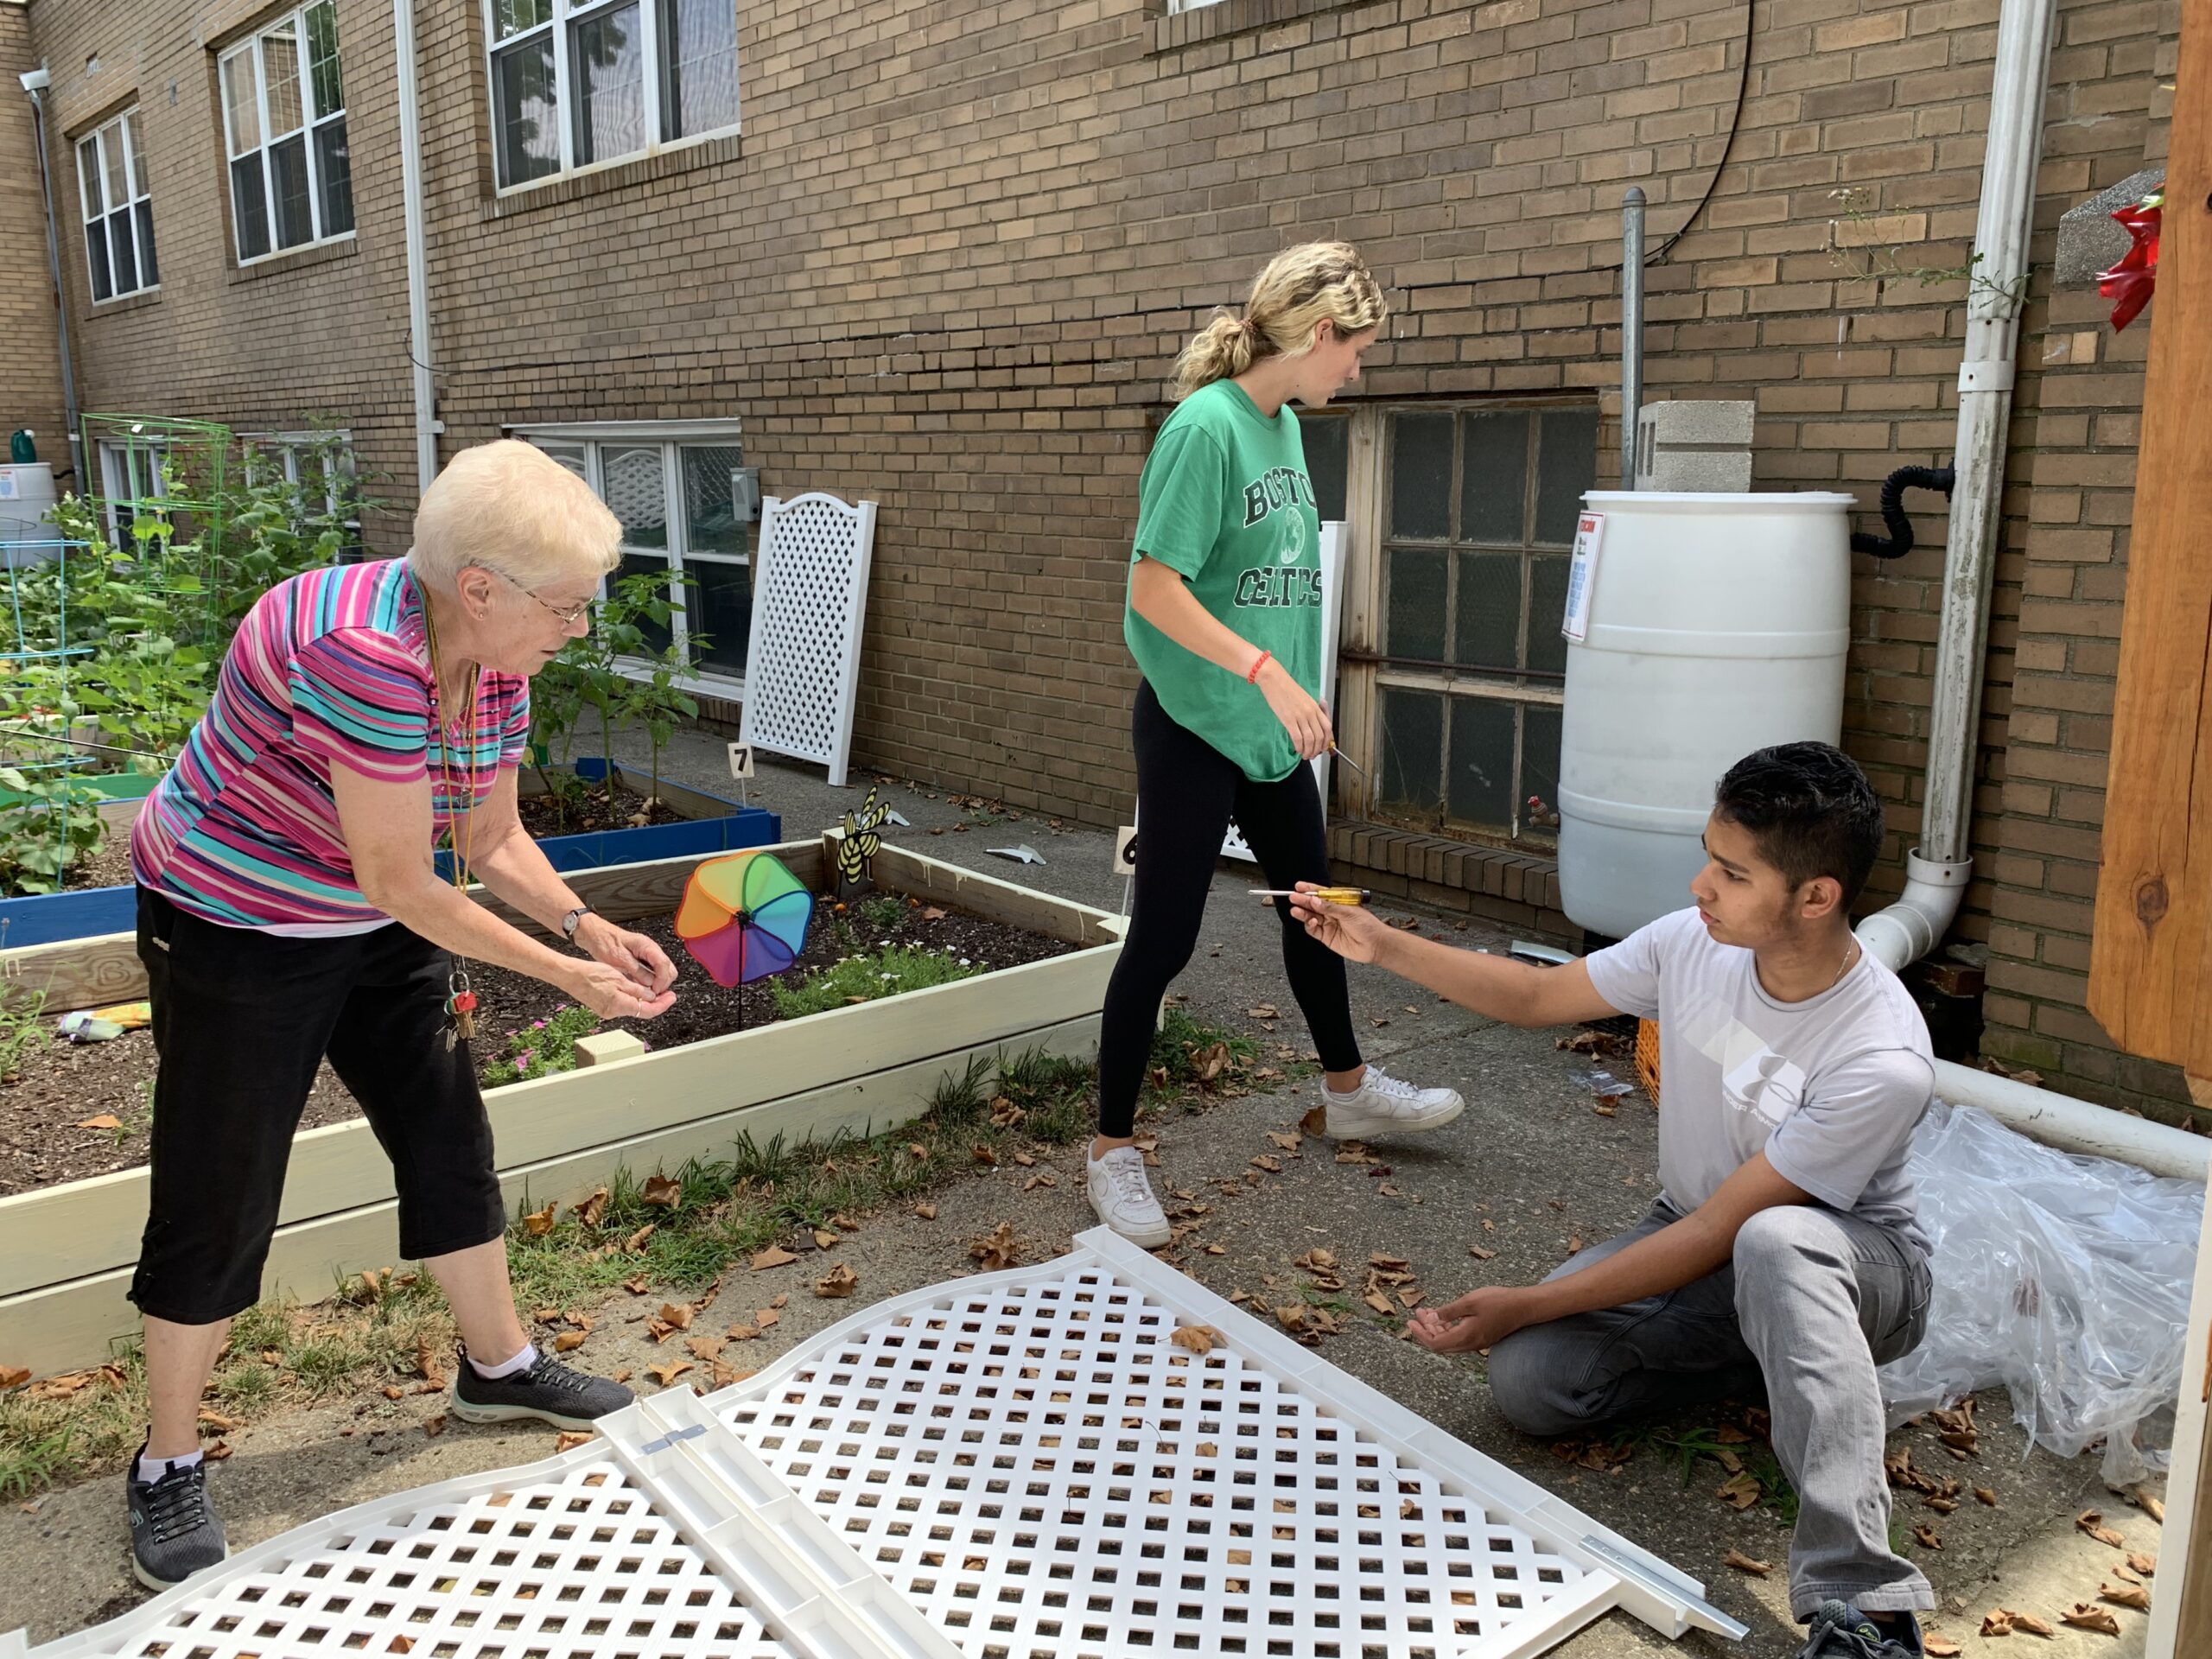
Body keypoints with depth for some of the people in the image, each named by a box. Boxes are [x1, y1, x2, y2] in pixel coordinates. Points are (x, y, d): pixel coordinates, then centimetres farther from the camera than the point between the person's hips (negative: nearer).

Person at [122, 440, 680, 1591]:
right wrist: (567, 974, -23)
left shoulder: (494, 658, -8)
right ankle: (167, 1466, 23)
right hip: (234, 928, -8)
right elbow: (401, 885, -29)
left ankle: (497, 1367, 34)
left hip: (377, 932, 8)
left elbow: (492, 839, 3)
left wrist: (586, 924, -13)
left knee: (450, 1144, 14)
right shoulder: (362, 649, -34)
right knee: (218, 1204, 3)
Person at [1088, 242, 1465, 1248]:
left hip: (1270, 728, 9)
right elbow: (1152, 588, -23)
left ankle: (1348, 1090, 41)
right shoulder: (1206, 426, -18)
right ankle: (1112, 1148, 14)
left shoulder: (1285, 424, 8)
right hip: (1193, 723, -9)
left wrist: (1292, 692, 15)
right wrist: (1266, 670, -27)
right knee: (1162, 938, -1)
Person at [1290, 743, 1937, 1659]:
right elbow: (1534, 996, 1)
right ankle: (1778, 1356, 2)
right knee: (1526, 1381, -19)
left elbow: (1714, 1235, -28)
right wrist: (1385, 947, -12)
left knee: (1774, 1244, -43)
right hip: (1699, 1238, 5)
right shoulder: (1691, 943, -15)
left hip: (1852, 1266, -5)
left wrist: (1526, 1306, -26)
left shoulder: (1884, 1062, -31)